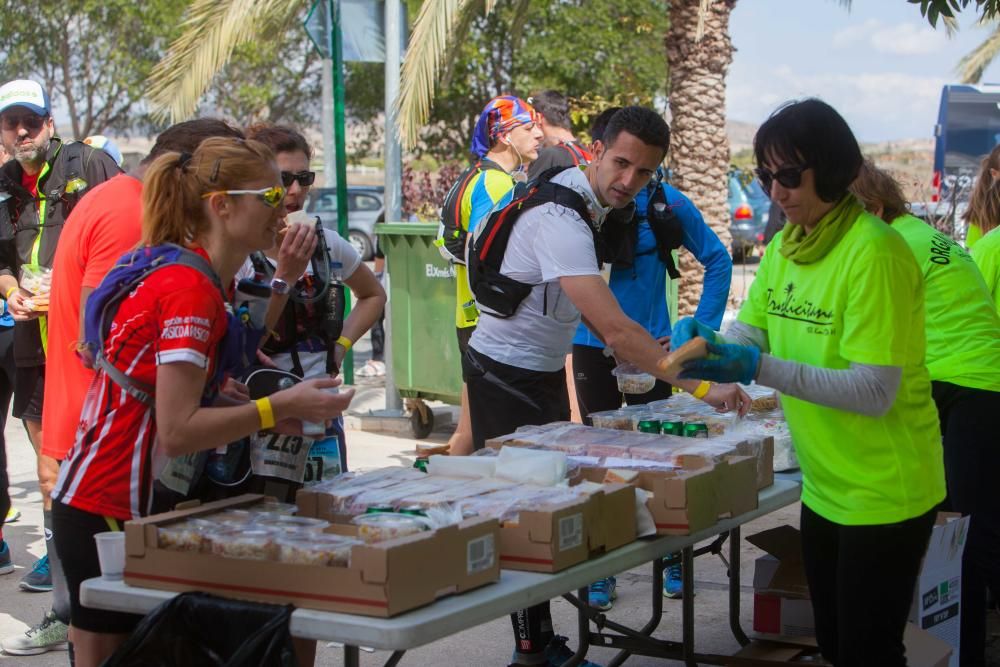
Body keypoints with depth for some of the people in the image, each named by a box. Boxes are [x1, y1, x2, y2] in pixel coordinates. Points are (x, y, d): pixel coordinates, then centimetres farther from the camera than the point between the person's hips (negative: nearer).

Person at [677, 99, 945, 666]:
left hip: (884, 494, -8)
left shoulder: (875, 252, -22)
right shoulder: (785, 246, 4)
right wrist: (702, 341, -17)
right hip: (825, 488, 8)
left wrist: (761, 369, -32)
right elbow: (749, 333, 6)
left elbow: (876, 392, -26)